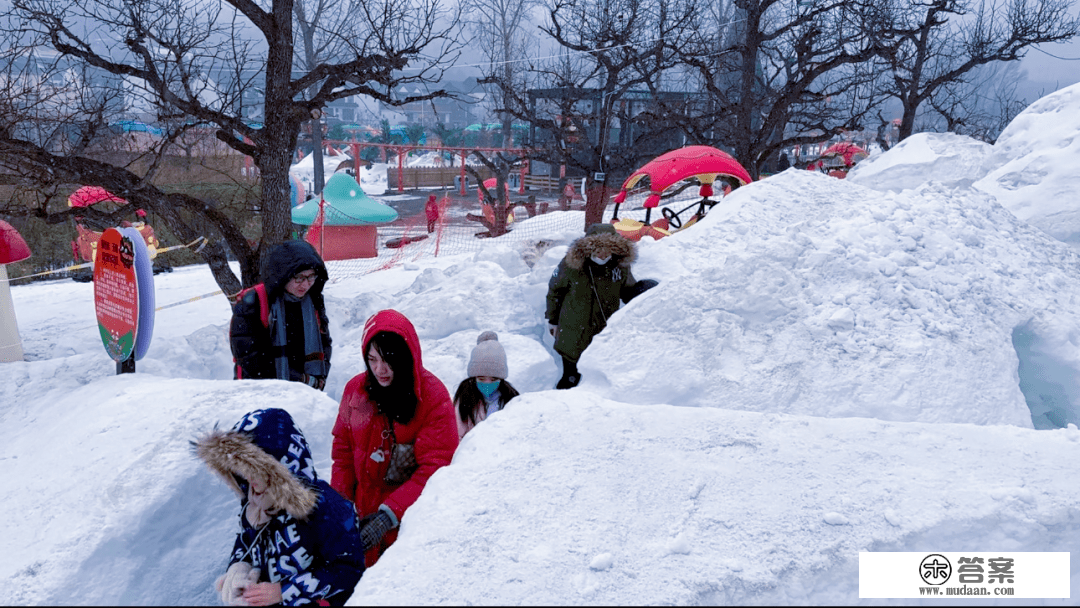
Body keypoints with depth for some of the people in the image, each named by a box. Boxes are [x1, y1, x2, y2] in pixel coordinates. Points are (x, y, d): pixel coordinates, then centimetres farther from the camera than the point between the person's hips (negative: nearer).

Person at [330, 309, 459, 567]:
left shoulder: (434, 398, -11)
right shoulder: (355, 390, 3)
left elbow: (434, 469, -13)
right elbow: (343, 451, 12)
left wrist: (389, 515, -20)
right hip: (362, 516, 4)